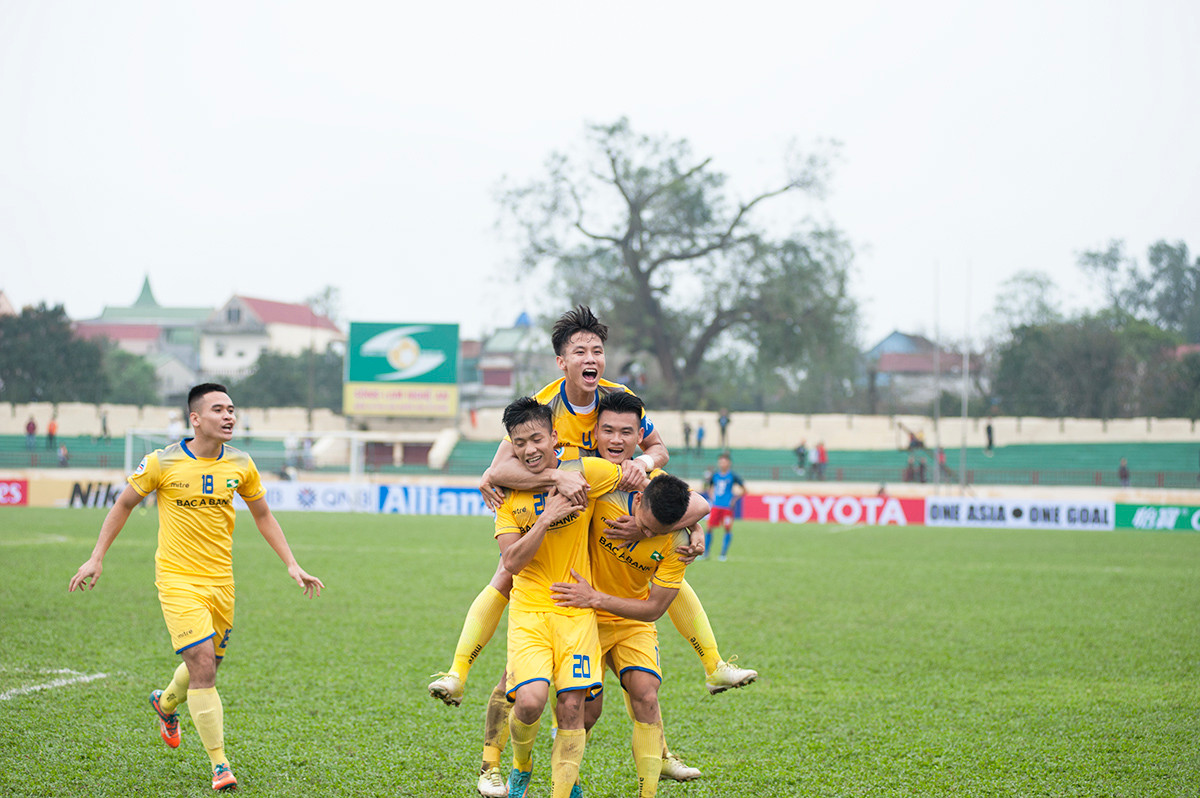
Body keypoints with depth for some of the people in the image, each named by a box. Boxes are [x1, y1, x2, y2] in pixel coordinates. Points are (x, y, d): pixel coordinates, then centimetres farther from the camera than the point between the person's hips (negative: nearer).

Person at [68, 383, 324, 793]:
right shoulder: (162, 462, -10)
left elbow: (263, 516, 15)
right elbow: (124, 504, 4)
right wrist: (96, 557, 2)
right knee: (203, 665, -15)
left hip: (221, 581, 5)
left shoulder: (240, 465, 1)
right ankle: (220, 766, -9)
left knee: (207, 665, 14)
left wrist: (291, 565, 7)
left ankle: (166, 702, 50)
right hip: (177, 579, -5)